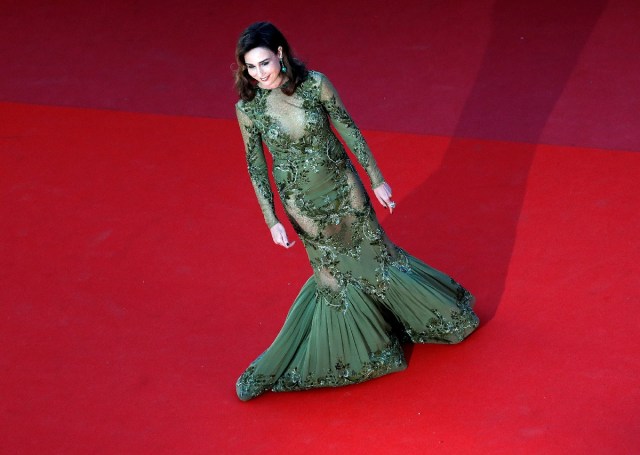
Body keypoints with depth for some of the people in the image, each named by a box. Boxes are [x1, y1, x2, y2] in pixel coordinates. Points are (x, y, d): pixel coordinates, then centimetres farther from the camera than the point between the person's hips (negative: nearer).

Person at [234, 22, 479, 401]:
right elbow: (256, 166, -7)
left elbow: (349, 130, -7)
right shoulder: (248, 107, -16)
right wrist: (272, 220, -8)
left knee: (373, 252, 15)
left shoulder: (315, 84, -18)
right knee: (334, 272, 11)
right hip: (302, 202, -1)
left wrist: (377, 180, 0)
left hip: (342, 186, 1)